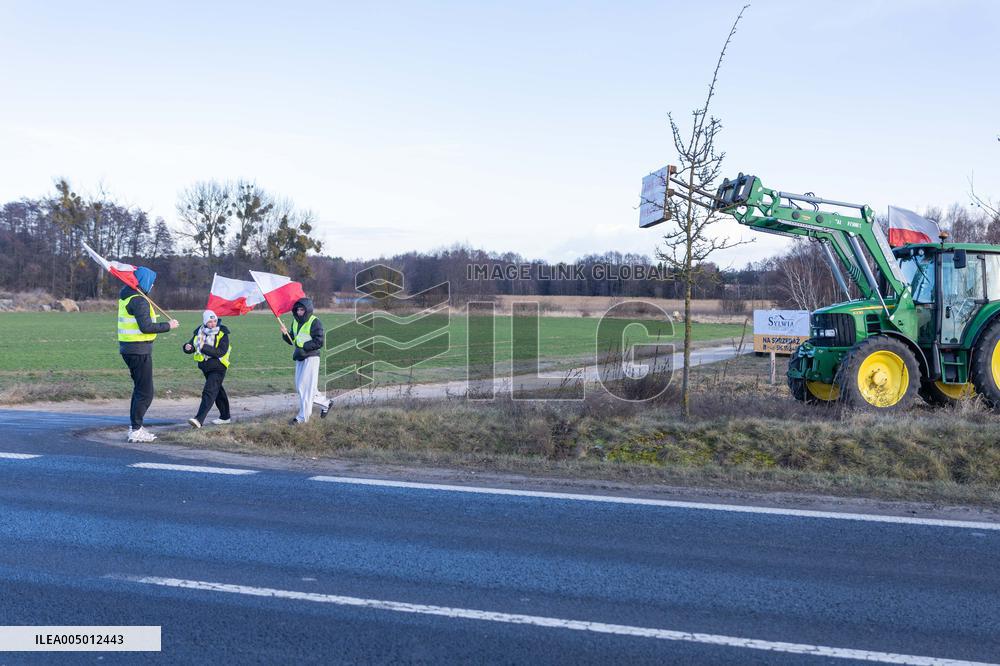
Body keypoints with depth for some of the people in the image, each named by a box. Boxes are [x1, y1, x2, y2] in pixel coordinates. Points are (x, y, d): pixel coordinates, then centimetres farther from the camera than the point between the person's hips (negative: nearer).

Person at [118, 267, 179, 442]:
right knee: (145, 392, -4)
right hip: (139, 350, -10)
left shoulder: (125, 295, 10)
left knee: (139, 388, 21)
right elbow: (146, 327, -22)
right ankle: (136, 430, -2)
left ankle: (134, 426, 26)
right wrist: (168, 325, -12)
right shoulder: (139, 301, -18)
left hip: (127, 348, 10)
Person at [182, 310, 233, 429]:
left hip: (218, 368, -7)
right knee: (218, 391, 19)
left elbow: (221, 352, -23)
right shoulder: (199, 332, 3)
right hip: (205, 367, 7)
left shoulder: (222, 334, -13)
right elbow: (192, 346, 6)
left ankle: (199, 420, -24)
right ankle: (225, 417, 33)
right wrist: (188, 347, -18)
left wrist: (204, 347, -28)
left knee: (209, 392, -17)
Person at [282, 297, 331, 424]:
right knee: (299, 387, 12)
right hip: (299, 358, 9)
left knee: (306, 387, -7)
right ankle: (324, 403, 27)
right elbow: (293, 340, 16)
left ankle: (303, 417, -2)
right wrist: (285, 335, -4)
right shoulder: (295, 321, 12)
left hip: (311, 357, -9)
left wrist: (303, 346, -20)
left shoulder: (315, 322, -12)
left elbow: (318, 342, -17)